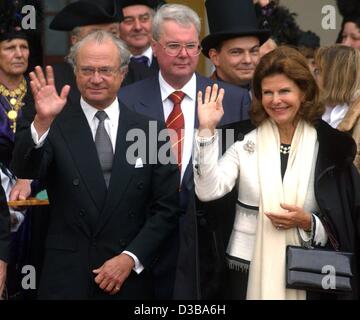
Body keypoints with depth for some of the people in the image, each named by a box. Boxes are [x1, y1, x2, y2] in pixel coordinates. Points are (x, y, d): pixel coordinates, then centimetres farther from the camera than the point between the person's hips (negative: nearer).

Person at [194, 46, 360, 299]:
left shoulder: (330, 147, -1)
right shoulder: (246, 144, -1)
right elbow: (208, 191, -15)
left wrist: (307, 222, -16)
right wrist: (207, 130, -19)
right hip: (248, 271, 0)